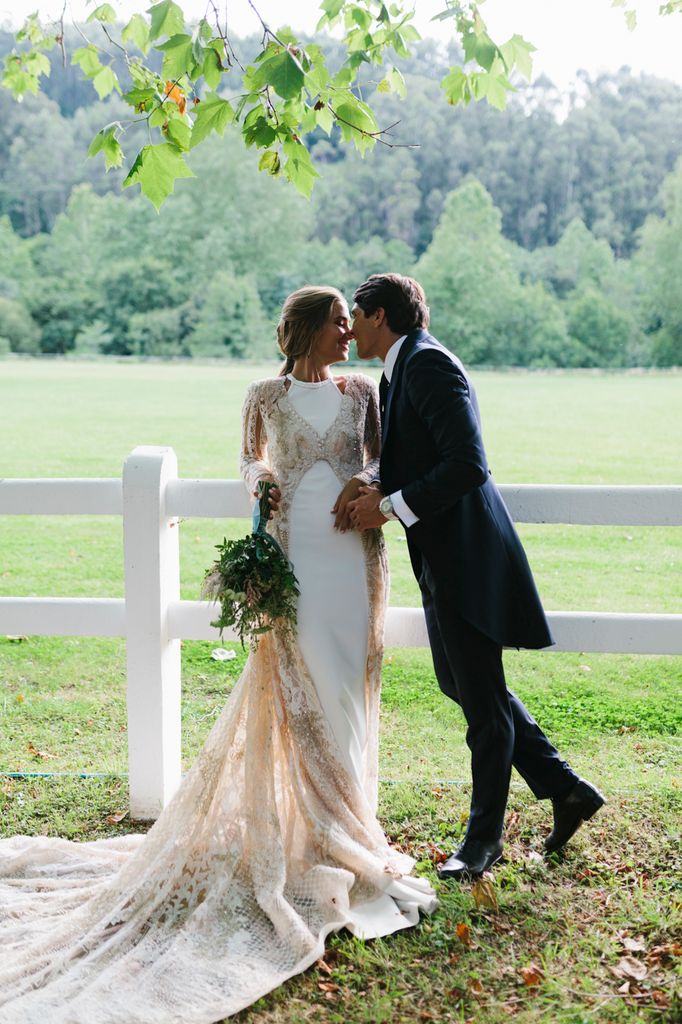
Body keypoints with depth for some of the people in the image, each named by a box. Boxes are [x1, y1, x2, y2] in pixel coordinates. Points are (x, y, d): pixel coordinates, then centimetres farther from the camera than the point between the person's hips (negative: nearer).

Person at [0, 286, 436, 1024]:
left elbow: (380, 460, 16)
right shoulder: (265, 398, 4)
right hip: (293, 554, -3)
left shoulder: (362, 392, 9)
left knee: (346, 693, 7)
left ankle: (342, 827, 24)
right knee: (304, 692, -2)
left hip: (354, 555, 3)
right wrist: (260, 480, -5)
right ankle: (319, 838, 10)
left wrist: (365, 481, -6)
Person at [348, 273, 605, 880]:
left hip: (466, 557, -10)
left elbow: (468, 465, -24)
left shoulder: (429, 364, -16)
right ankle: (566, 790, 28)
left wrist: (393, 506, -20)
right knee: (466, 686, 18)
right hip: (444, 557, 11)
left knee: (483, 700, 3)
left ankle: (485, 839, 17)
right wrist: (375, 490, 0)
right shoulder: (400, 371, 15)